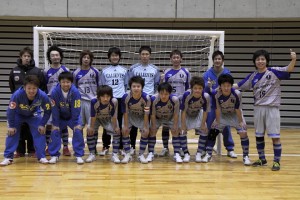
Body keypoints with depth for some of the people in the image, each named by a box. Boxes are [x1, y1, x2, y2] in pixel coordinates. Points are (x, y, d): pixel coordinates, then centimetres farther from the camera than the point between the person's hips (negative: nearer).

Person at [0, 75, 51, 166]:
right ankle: (8, 157, 1)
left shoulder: (43, 96, -34)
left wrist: (42, 124, -17)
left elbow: (47, 111, -17)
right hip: (18, 114, -1)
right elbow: (11, 111, -24)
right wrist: (11, 125, -18)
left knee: (40, 131, -11)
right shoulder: (17, 95, -39)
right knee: (11, 132, -10)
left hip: (34, 114, 1)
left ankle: (41, 157, 1)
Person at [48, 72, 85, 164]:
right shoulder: (54, 92, -25)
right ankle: (54, 155, 3)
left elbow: (76, 109, -21)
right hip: (60, 116, 1)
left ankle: (79, 155, -4)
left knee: (78, 130, -15)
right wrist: (55, 124, -16)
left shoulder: (75, 92, -27)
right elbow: (54, 109, -17)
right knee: (55, 131, -11)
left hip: (73, 116, -1)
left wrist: (75, 124, -19)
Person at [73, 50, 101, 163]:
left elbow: (99, 87, 9)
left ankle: (92, 152, -1)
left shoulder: (95, 72, 4)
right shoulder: (76, 73, 7)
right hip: (80, 102, 2)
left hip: (92, 102, -2)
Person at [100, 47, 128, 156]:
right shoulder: (105, 71, 6)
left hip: (121, 100, 0)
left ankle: (121, 146, 12)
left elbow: (126, 85, 12)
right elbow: (102, 86, 10)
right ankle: (105, 147, 10)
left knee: (120, 124, 4)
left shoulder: (124, 70, 8)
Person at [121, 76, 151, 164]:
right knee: (125, 131, -12)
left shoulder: (146, 98, -32)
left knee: (145, 132, -11)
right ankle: (127, 155, 1)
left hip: (141, 117, 0)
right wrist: (125, 125, -16)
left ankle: (141, 155, 6)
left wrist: (145, 127, -18)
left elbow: (146, 114, -21)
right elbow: (125, 112, -20)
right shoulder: (126, 97, -32)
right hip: (130, 116, 0)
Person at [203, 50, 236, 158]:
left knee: (226, 127, 4)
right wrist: (208, 86, -24)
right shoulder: (207, 74, -1)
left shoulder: (227, 73, 1)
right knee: (209, 127, 5)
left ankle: (230, 149, 15)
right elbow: (204, 89, -3)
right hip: (210, 104, 0)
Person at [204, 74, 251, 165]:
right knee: (213, 131, -3)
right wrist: (217, 122, -12)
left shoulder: (236, 94, -31)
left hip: (235, 115, -2)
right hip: (222, 115, 2)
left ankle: (246, 156, 1)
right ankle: (208, 154, 12)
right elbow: (217, 110, -17)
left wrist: (240, 122, -16)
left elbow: (238, 110, -22)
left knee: (243, 133, -15)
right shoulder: (216, 95, -27)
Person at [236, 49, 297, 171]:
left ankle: (277, 161, 9)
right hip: (258, 108, 5)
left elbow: (289, 69, -17)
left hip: (272, 108, -4)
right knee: (259, 135, 12)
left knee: (275, 136, -2)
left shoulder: (274, 71, -5)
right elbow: (239, 86, 12)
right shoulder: (253, 76, 6)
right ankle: (262, 159, 27)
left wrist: (293, 60, -35)